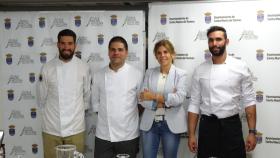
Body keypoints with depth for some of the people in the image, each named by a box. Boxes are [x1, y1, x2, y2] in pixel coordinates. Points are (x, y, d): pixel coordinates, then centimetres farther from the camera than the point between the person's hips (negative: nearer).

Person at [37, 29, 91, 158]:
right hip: (51, 127, 0)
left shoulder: (83, 68, -2)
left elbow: (87, 95, 7)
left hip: (75, 127, 0)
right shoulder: (47, 68, -2)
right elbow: (42, 97, 6)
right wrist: (51, 112, 11)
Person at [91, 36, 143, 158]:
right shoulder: (98, 75, 3)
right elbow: (95, 102, 10)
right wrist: (107, 115, 4)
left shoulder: (136, 74, -4)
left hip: (128, 135, -1)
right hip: (103, 135, 1)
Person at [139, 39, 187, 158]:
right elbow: (143, 99, -4)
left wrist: (154, 96, -14)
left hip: (171, 124, -2)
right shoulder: (149, 72, 5)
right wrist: (164, 101, -17)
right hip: (150, 124, 2)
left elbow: (179, 98, -17)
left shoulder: (180, 74, -2)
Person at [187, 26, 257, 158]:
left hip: (232, 126, -1)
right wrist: (191, 135, 1)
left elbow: (249, 101, 0)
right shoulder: (200, 70, 3)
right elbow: (194, 104, 4)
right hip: (207, 126, 1)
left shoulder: (241, 67, -1)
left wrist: (252, 132, -6)